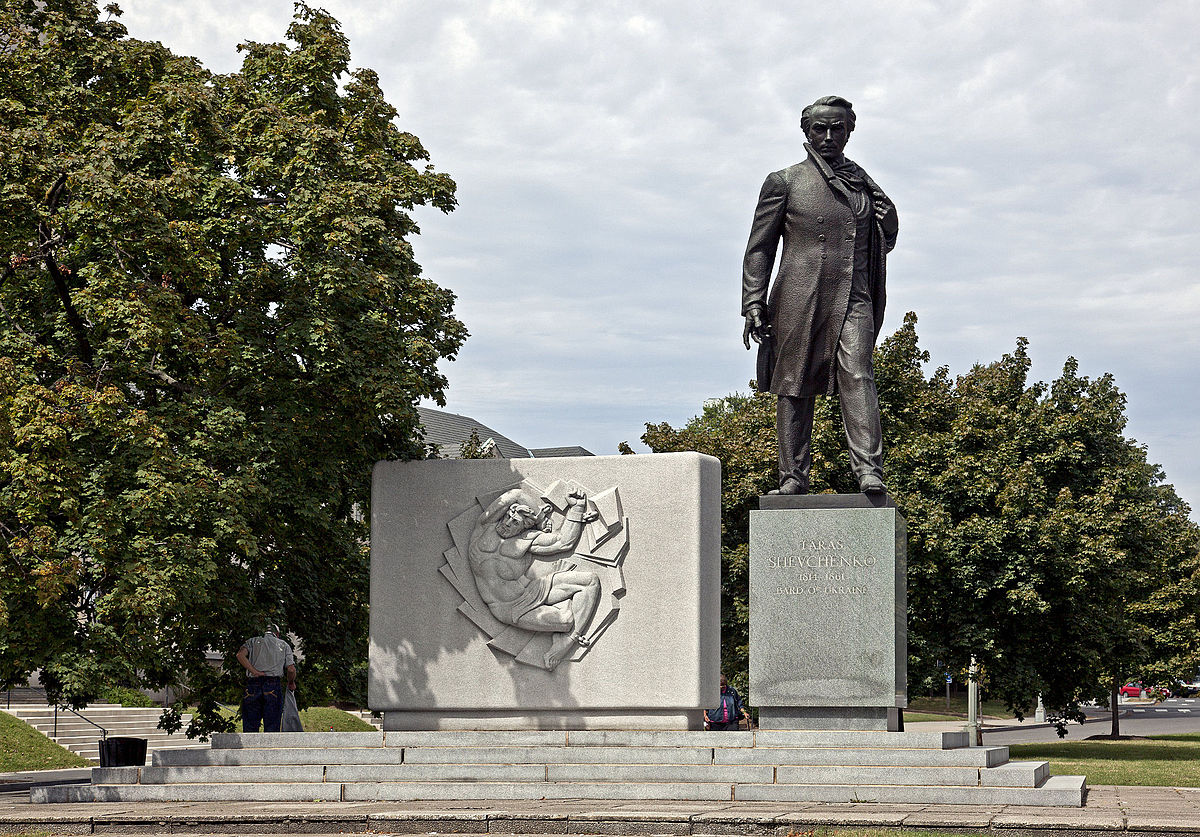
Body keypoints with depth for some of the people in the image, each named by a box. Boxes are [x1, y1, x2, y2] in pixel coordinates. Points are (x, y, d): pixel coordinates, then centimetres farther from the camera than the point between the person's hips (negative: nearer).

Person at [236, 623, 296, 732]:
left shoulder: (253, 641, 18)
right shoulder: (284, 645, 18)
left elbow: (240, 655, -4)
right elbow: (291, 669, 6)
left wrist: (254, 671, -6)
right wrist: (291, 683, 25)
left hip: (253, 686, 1)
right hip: (273, 686, 0)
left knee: (250, 728, 2)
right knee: (271, 728, 1)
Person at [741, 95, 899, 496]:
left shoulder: (863, 186, 20)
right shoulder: (784, 182, 10)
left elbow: (880, 247, 30)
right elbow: (759, 249, 7)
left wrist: (888, 224, 8)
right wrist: (753, 304, -2)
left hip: (852, 298, 1)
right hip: (799, 298, -1)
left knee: (857, 378, -16)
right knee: (794, 387, -2)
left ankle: (869, 473, -25)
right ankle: (793, 477, 2)